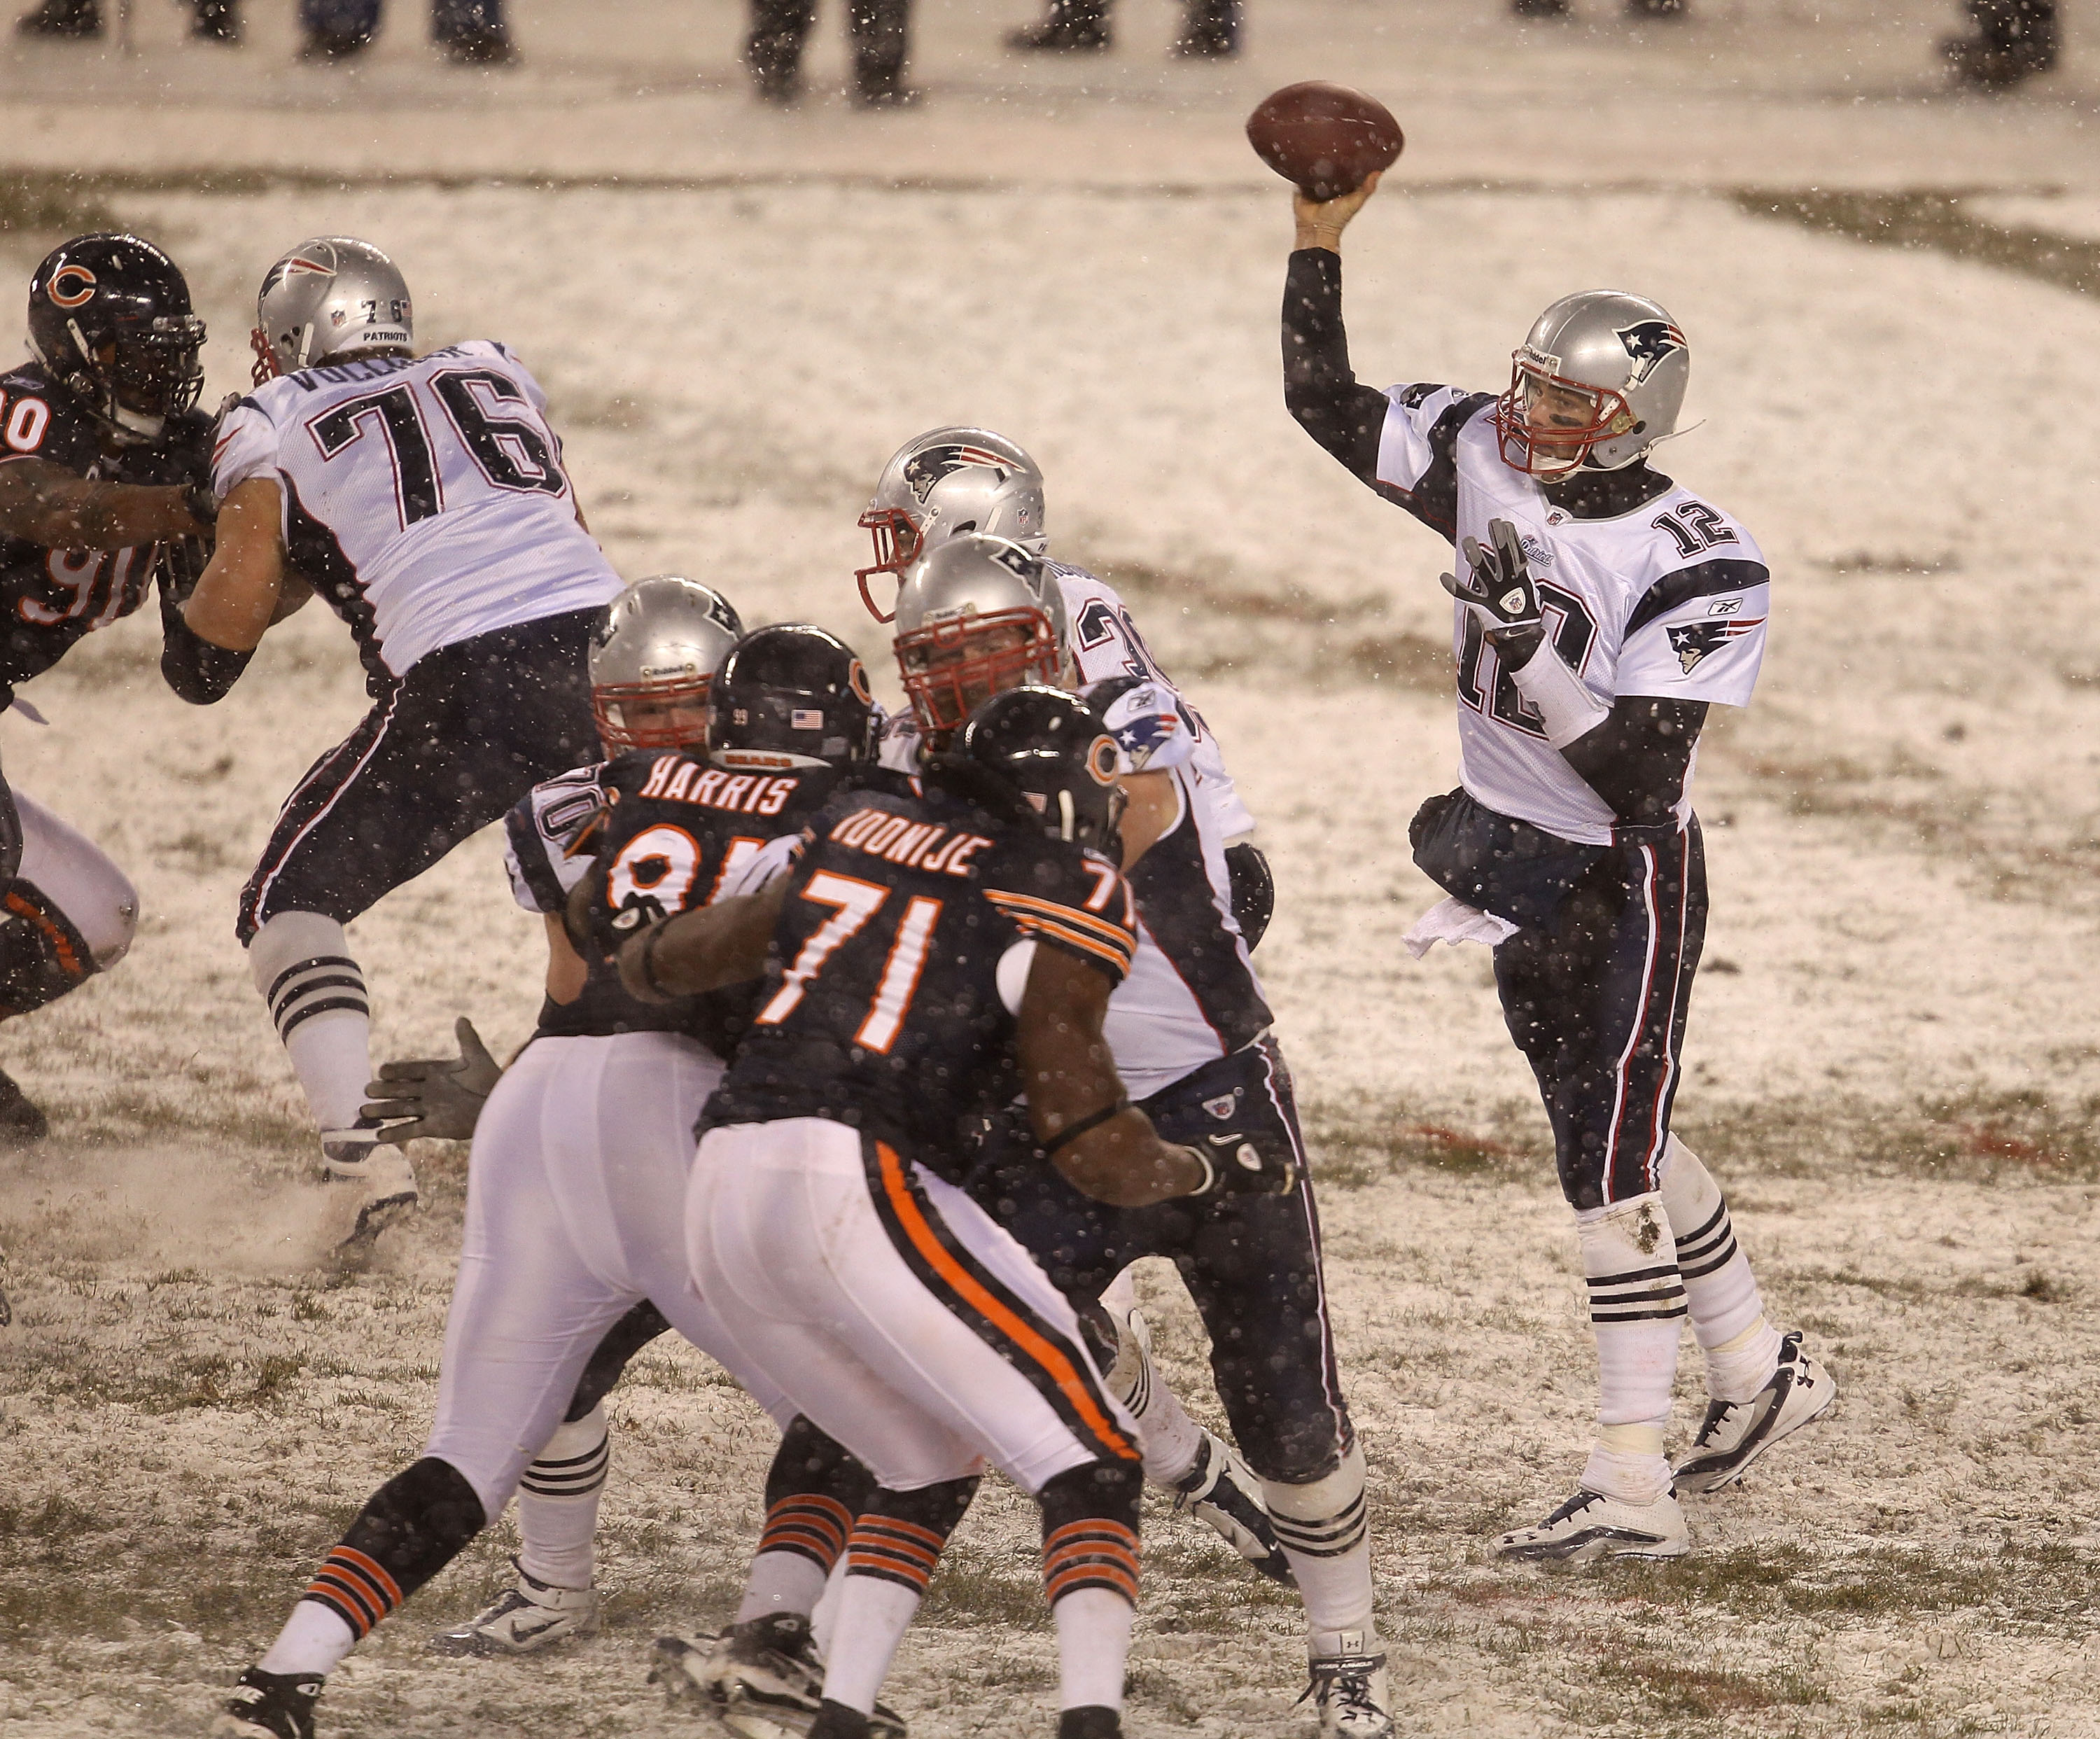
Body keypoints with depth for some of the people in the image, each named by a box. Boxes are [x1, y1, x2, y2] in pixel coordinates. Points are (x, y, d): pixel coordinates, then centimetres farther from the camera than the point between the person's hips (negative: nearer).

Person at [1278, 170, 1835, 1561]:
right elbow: (1326, 403, 4)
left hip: (1628, 882, -8)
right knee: (1613, 1136, 18)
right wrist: (1321, 238, -4)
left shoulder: (1696, 569, -22)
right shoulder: (1489, 460, -4)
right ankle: (1762, 1372, 36)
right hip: (1515, 866, 8)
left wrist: (1528, 651, -33)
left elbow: (1640, 777, -26)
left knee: (1611, 1161, -9)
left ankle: (1634, 1486, -8)